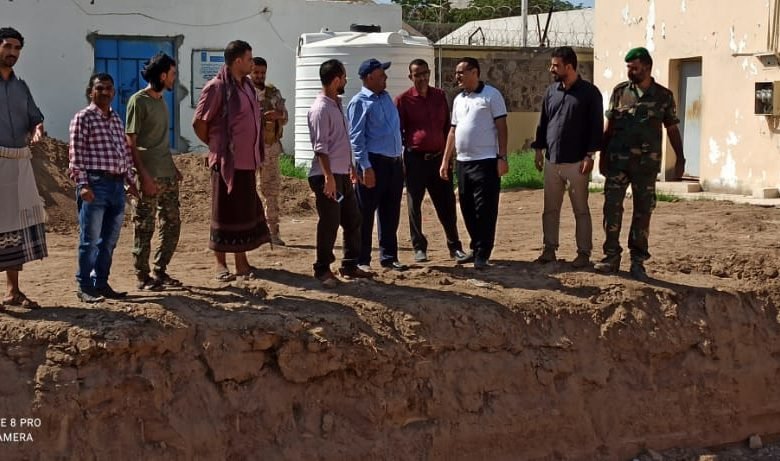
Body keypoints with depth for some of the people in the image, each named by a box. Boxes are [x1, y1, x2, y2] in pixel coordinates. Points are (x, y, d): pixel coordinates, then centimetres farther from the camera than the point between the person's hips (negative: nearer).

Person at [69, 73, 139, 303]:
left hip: (117, 185, 7)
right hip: (95, 184, -7)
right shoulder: (83, 118, -4)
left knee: (109, 240, 10)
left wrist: (130, 180, 17)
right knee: (90, 240, -3)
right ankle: (85, 287, 4)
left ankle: (101, 284, 19)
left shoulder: (116, 119, 18)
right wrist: (82, 184, -16)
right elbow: (76, 153, -9)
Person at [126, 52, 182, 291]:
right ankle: (143, 277, 6)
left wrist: (173, 167, 17)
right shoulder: (138, 101, -10)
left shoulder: (160, 100, 15)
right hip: (148, 176, -8)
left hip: (167, 175, 8)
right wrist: (144, 176, -19)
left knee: (172, 224, 10)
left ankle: (160, 271, 20)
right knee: (144, 228, -1)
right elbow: (130, 142, -14)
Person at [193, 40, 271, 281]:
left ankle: (242, 262, 18)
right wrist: (216, 146, -1)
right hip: (227, 161, -8)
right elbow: (199, 122, -11)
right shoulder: (217, 87, -13)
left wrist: (256, 153, 14)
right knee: (225, 213, 0)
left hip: (247, 160, 8)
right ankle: (221, 264, 9)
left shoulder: (247, 85, 12)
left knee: (247, 211, 10)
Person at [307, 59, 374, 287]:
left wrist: (351, 166, 21)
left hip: (343, 174, 9)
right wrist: (328, 177, -23)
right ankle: (322, 269, 7)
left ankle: (350, 266, 22)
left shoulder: (337, 104, 13)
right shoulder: (321, 108, -15)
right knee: (329, 223, -4)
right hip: (327, 176, -9)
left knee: (353, 220, 13)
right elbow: (320, 147, -20)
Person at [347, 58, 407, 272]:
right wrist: (365, 167, -19)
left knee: (391, 214, 12)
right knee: (366, 214, -1)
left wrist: (400, 158, 16)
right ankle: (362, 260, 6)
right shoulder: (360, 102, -7)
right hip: (374, 163, -7)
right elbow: (356, 137, -12)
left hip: (394, 163, 7)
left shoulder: (386, 98, 16)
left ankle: (389, 257, 20)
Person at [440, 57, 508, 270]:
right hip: (463, 162, 7)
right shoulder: (458, 100, 15)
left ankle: (483, 254, -2)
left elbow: (501, 127, -7)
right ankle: (476, 249, 22)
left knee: (485, 210, -5)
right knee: (468, 209, 11)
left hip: (486, 161, -7)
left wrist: (502, 158, -14)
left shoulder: (491, 95, -5)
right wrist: (445, 160, 13)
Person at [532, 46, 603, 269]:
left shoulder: (589, 92, -5)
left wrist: (590, 155, -12)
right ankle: (549, 249, 16)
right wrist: (539, 149, 11)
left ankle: (584, 253, 7)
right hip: (552, 161, 5)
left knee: (581, 209, 2)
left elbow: (596, 126, -7)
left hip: (576, 162, -5)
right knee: (550, 208, 8)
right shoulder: (551, 92, 11)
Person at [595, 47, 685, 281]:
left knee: (643, 211, 3)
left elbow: (672, 129, 8)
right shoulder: (620, 91, 6)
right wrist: (602, 155, 6)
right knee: (612, 207, -2)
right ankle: (611, 256, 7)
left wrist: (680, 158, 3)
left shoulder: (663, 96, 3)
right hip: (618, 160, 1)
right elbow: (609, 126, 9)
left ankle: (637, 261, 11)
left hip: (647, 163, -1)